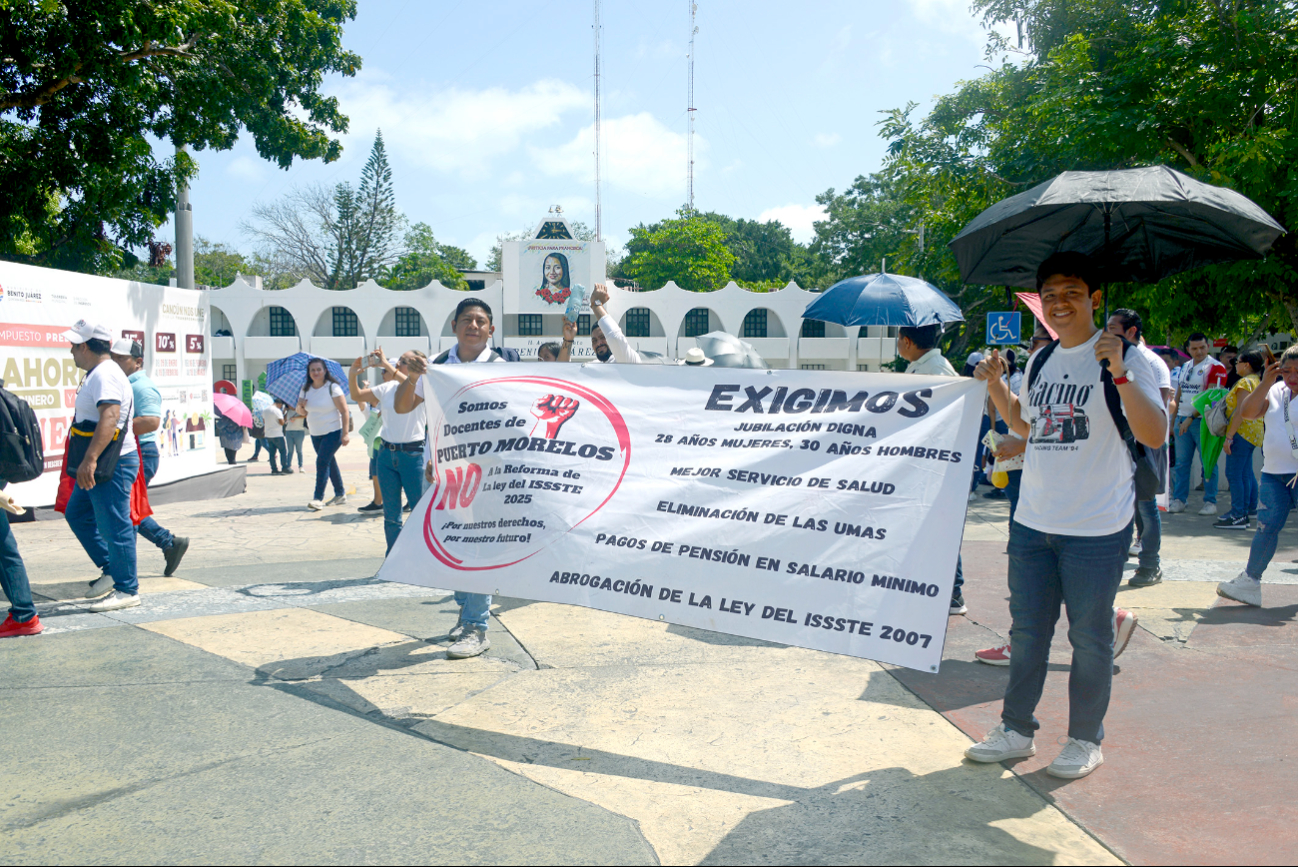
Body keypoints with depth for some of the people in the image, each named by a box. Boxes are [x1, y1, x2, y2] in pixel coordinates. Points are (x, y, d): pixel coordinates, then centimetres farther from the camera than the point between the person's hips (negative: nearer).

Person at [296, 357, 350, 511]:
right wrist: (300, 406, -10)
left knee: (322, 462, -15)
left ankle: (318, 498, -13)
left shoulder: (332, 387, -13)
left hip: (333, 432, -7)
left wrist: (345, 433, -21)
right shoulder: (306, 389, 5)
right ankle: (340, 495, 25)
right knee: (329, 463, 13)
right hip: (315, 434, 7)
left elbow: (344, 411, -15)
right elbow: (303, 412, 15)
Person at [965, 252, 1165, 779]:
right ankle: (1016, 731, 28)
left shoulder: (1123, 360, -8)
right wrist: (996, 385, 10)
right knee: (1027, 631, 14)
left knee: (1090, 638, 7)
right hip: (1032, 523, 6)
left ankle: (1085, 740, 25)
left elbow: (1154, 436, -18)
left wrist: (1120, 374, -28)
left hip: (1097, 529, -6)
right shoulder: (1040, 362, 10)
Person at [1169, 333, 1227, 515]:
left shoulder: (1216, 367, -6)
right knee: (1181, 462, 6)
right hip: (1182, 420, 6)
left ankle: (1210, 502, 6)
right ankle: (1178, 500, 11)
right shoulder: (1185, 367, 15)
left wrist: (1191, 418, -18)